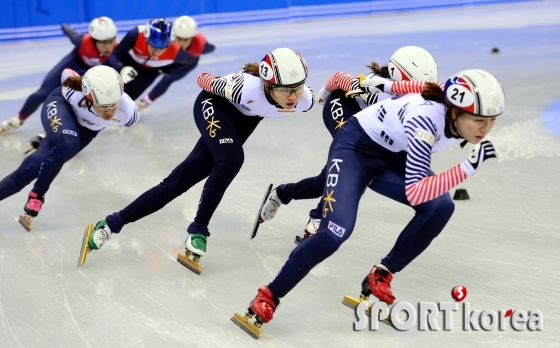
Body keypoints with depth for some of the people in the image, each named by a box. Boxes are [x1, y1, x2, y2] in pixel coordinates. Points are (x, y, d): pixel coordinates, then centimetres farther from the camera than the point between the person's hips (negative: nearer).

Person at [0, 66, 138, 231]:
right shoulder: (75, 93, -41)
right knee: (67, 144, -36)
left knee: (37, 165, -10)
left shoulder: (128, 113, -37)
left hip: (86, 129, 3)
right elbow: (66, 72, -17)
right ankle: (37, 195, -16)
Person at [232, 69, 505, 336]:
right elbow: (414, 193, -41)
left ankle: (380, 277, 0)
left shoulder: (462, 115, -17)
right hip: (356, 146, -7)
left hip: (394, 155, 7)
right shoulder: (426, 119, -38)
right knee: (336, 230, -24)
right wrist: (468, 168, -46)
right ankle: (267, 299, -10)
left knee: (441, 207, -14)